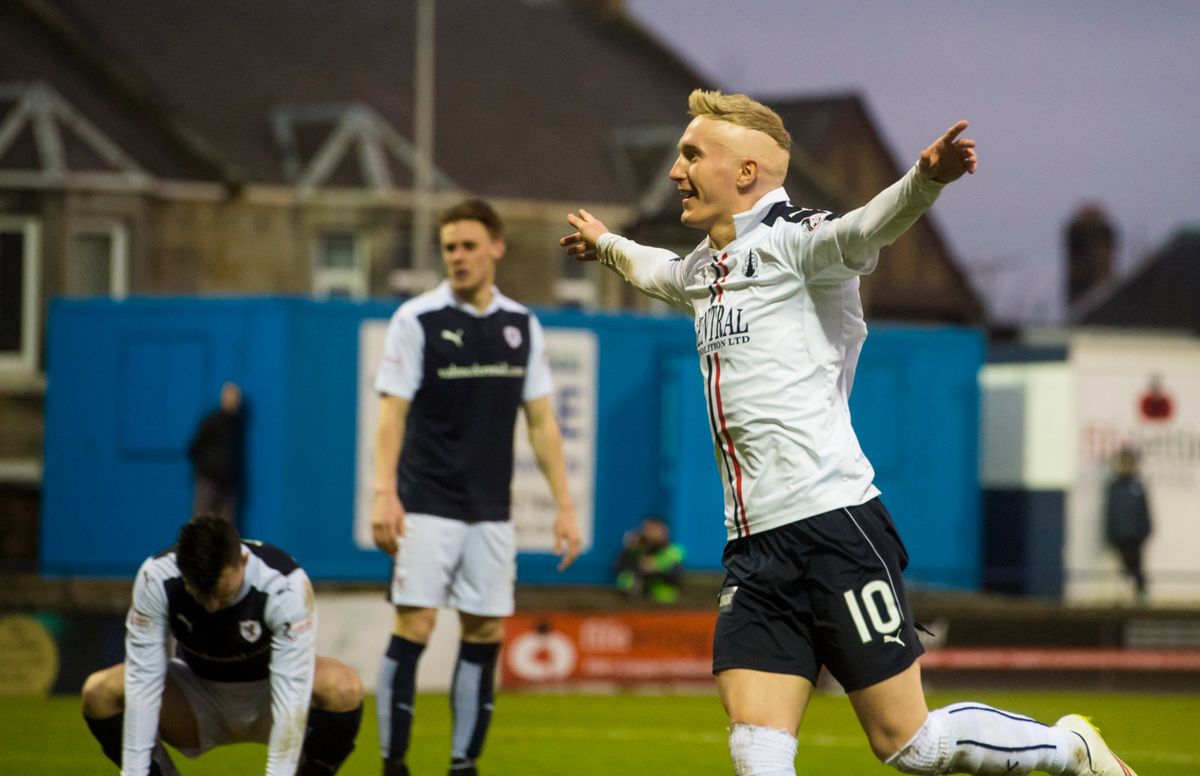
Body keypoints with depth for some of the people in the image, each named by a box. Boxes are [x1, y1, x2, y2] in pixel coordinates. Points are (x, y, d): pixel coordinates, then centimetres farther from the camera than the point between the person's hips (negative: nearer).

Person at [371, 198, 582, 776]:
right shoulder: (417, 320, -3)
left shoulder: (522, 326, 8)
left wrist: (564, 504, 7)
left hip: (490, 511, 4)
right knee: (415, 626, -10)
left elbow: (541, 421, 12)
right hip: (427, 505, -4)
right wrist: (384, 494, -16)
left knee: (485, 632, 3)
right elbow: (392, 414, -5)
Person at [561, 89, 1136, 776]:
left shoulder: (793, 241, -7)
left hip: (833, 526, -7)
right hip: (754, 552, 8)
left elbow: (864, 230, -30)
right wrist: (604, 244, 64)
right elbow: (660, 271, 44)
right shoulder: (703, 269, 18)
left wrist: (926, 180, -51)